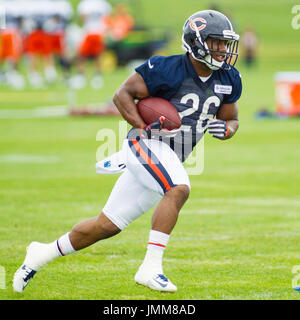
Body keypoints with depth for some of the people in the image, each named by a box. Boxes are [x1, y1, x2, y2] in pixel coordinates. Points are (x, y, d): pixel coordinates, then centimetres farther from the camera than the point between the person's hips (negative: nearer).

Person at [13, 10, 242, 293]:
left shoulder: (227, 80, 6)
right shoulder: (169, 69, -14)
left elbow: (232, 120, 18)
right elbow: (123, 94, -8)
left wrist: (225, 128, -5)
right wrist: (143, 128, -19)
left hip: (170, 160, 7)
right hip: (145, 144, -7)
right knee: (179, 190, -34)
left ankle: (42, 254, 25)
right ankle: (150, 267, -32)